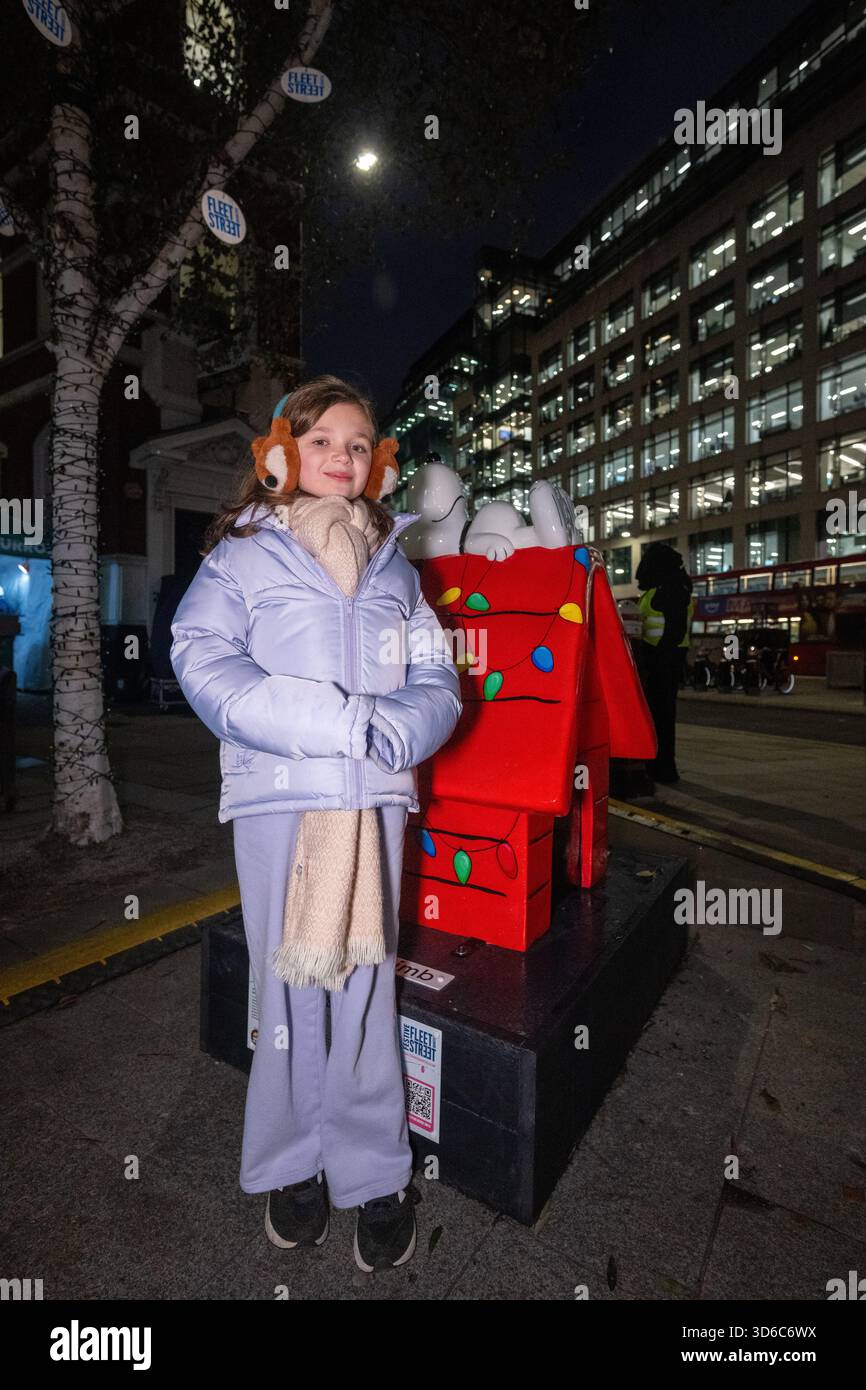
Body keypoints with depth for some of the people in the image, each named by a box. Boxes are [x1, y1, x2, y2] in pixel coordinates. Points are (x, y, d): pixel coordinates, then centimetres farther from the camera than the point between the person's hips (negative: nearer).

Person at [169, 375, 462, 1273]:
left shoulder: (393, 565, 15)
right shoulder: (242, 553, 6)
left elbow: (436, 685, 7)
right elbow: (202, 661, -10)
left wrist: (391, 731, -15)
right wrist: (335, 722, -18)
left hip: (374, 794, 2)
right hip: (275, 793, -2)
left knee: (365, 985, 8)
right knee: (288, 986, 9)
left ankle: (373, 1173, 27)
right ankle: (289, 1165, 31)